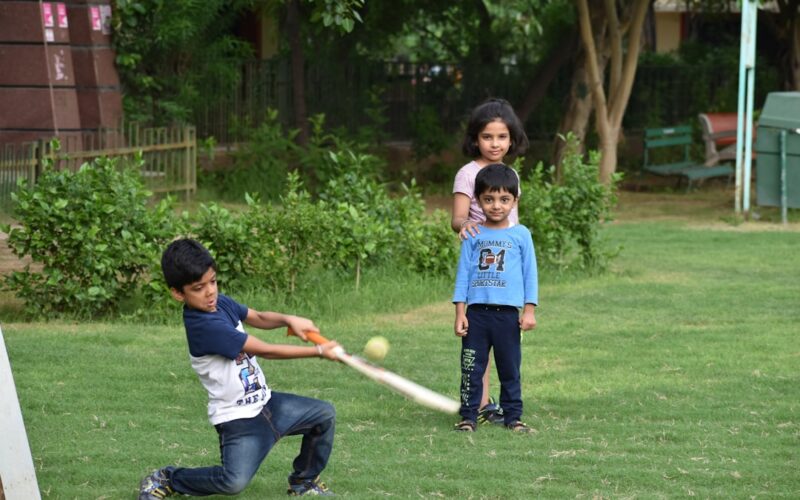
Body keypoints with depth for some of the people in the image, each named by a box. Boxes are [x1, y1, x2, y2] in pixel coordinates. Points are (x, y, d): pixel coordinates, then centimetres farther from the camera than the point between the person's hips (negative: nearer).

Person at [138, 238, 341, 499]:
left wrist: (288, 319, -8)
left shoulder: (220, 303, 0)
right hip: (238, 419, -9)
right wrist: (319, 351, -19)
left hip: (264, 402, 9)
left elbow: (258, 318, 15)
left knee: (324, 414, 10)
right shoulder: (204, 326, -27)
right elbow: (267, 351, -24)